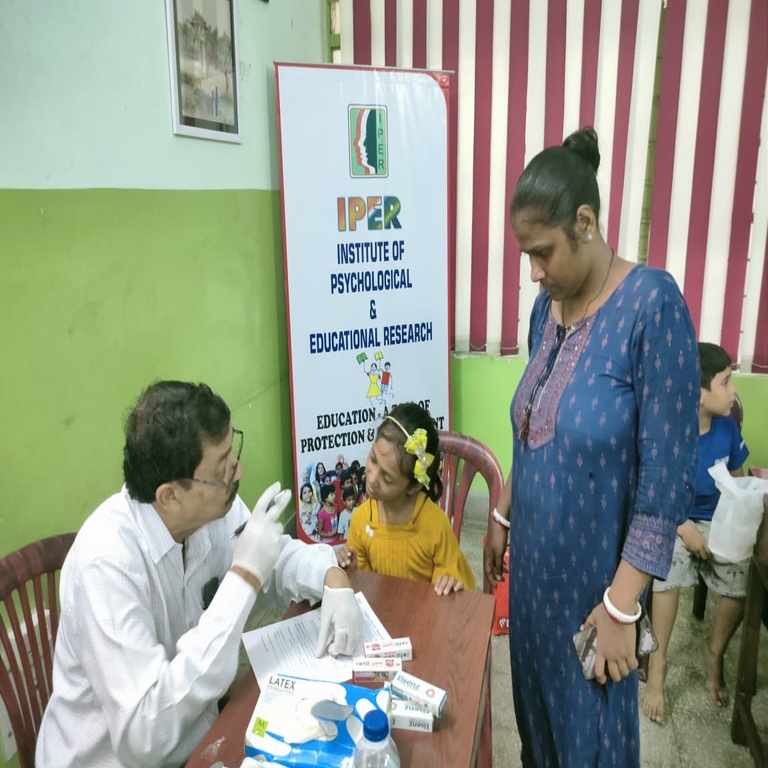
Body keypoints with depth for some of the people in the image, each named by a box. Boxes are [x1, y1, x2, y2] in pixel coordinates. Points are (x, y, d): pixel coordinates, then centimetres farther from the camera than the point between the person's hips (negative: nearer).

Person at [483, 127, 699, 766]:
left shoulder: (652, 303, -20)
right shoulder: (547, 307, 1)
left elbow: (668, 475, -20)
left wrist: (621, 605, -18)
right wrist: (501, 519, 16)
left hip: (595, 574, -6)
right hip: (534, 562, 6)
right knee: (536, 712, 23)